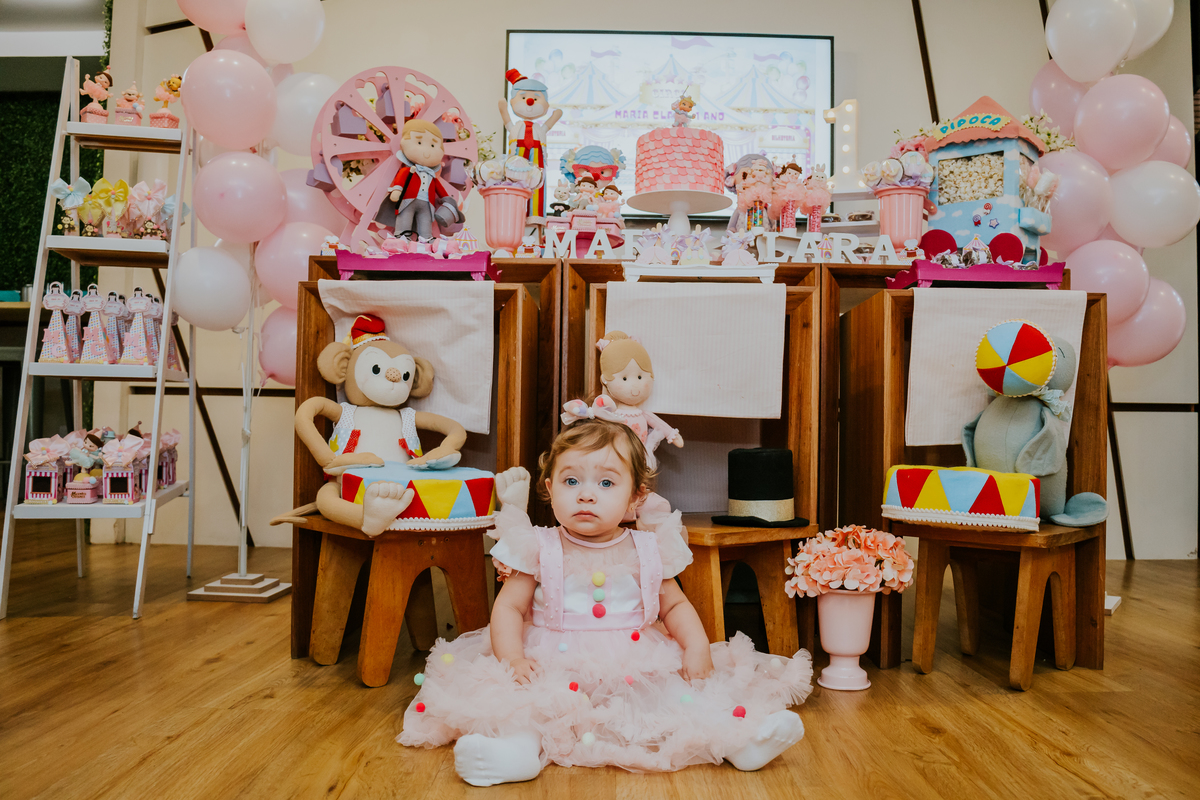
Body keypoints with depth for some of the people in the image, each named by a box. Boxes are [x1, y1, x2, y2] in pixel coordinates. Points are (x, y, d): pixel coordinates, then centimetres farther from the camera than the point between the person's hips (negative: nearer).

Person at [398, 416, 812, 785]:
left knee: (691, 701, -20)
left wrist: (698, 648, -2)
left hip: (638, 669, 2)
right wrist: (512, 659, -17)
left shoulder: (646, 550, 6)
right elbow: (508, 608, 1)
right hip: (555, 670, -2)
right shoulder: (540, 550, 1)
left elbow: (675, 606, 15)